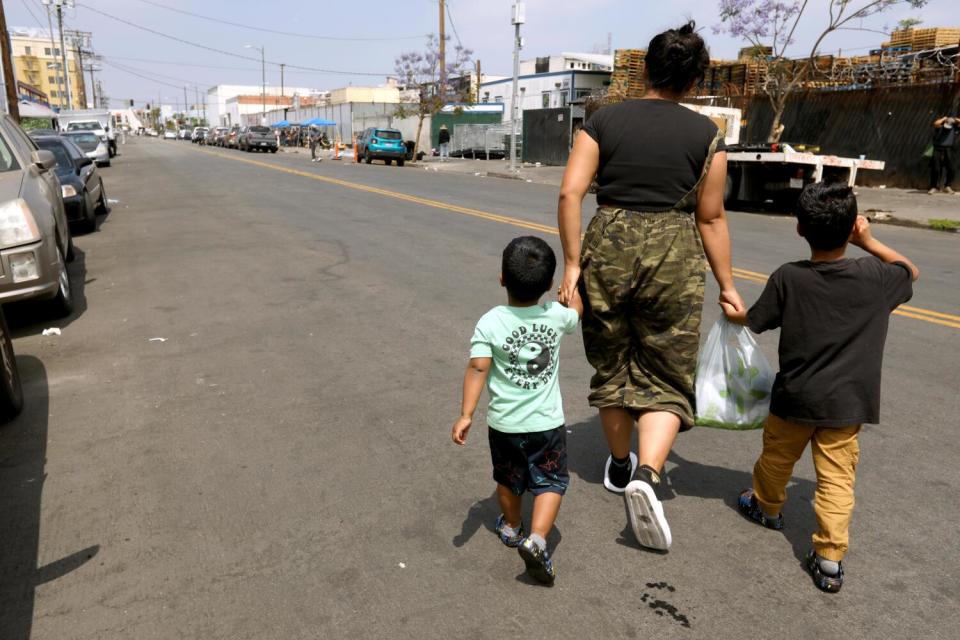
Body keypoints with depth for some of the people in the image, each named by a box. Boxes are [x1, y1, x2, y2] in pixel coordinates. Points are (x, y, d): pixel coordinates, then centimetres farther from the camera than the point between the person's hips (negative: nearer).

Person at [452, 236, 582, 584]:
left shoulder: (489, 323, -16)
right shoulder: (556, 316, -8)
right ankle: (536, 538, -6)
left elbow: (477, 368, -24)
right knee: (551, 481, 13)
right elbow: (576, 309, 15)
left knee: (508, 479, 23)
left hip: (504, 424, 1)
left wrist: (465, 415, -22)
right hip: (547, 423, 0)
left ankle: (511, 527, 45)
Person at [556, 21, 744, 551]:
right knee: (666, 379, 8)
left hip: (608, 248, 2)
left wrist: (572, 263, -3)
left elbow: (570, 194, -7)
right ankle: (647, 476, -14)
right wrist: (727, 286, 12)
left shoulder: (604, 121, 4)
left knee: (611, 367, 18)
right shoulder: (706, 135, 3)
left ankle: (620, 467, 36)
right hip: (674, 256, -1)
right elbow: (710, 219, 3)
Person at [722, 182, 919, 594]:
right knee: (837, 478, 7)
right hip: (846, 404, 1)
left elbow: (753, 322, 1)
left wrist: (731, 312, 22)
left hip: (794, 397, 0)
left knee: (777, 456, 22)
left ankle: (766, 506, 45)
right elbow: (911, 272, 15)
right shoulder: (875, 277, -8)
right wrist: (868, 242, 11)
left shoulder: (788, 278, -11)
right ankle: (830, 557, 6)